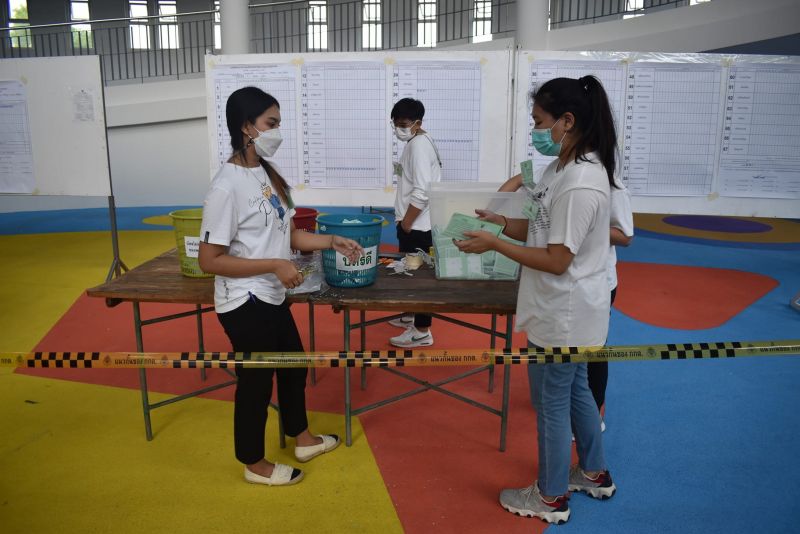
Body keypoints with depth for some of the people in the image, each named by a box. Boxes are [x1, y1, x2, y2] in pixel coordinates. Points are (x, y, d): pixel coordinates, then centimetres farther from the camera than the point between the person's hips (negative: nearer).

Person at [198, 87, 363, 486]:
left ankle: (302, 439, 46)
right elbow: (209, 260, -22)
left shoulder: (267, 174, 5)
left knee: (294, 366, 23)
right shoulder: (227, 186, -21)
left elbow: (286, 233, 13)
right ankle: (254, 464, 31)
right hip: (244, 304, -9)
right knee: (256, 380, 8)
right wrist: (274, 266, -25)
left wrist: (331, 242, 2)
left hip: (272, 298, 9)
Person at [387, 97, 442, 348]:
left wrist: (406, 223, -16)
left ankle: (422, 331, 5)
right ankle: (412, 315, 34)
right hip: (413, 223, 10)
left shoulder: (419, 145, -18)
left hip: (416, 226, -10)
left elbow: (422, 191, -25)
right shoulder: (416, 143, 13)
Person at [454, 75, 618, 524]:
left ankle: (551, 497, 28)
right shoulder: (566, 167, 5)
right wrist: (501, 222, -1)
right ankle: (595, 474, 44)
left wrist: (493, 244, -20)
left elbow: (556, 261, -24)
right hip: (567, 311, 10)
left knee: (552, 402, 7)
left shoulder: (580, 182, -26)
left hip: (563, 315, -10)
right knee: (575, 391, 24)